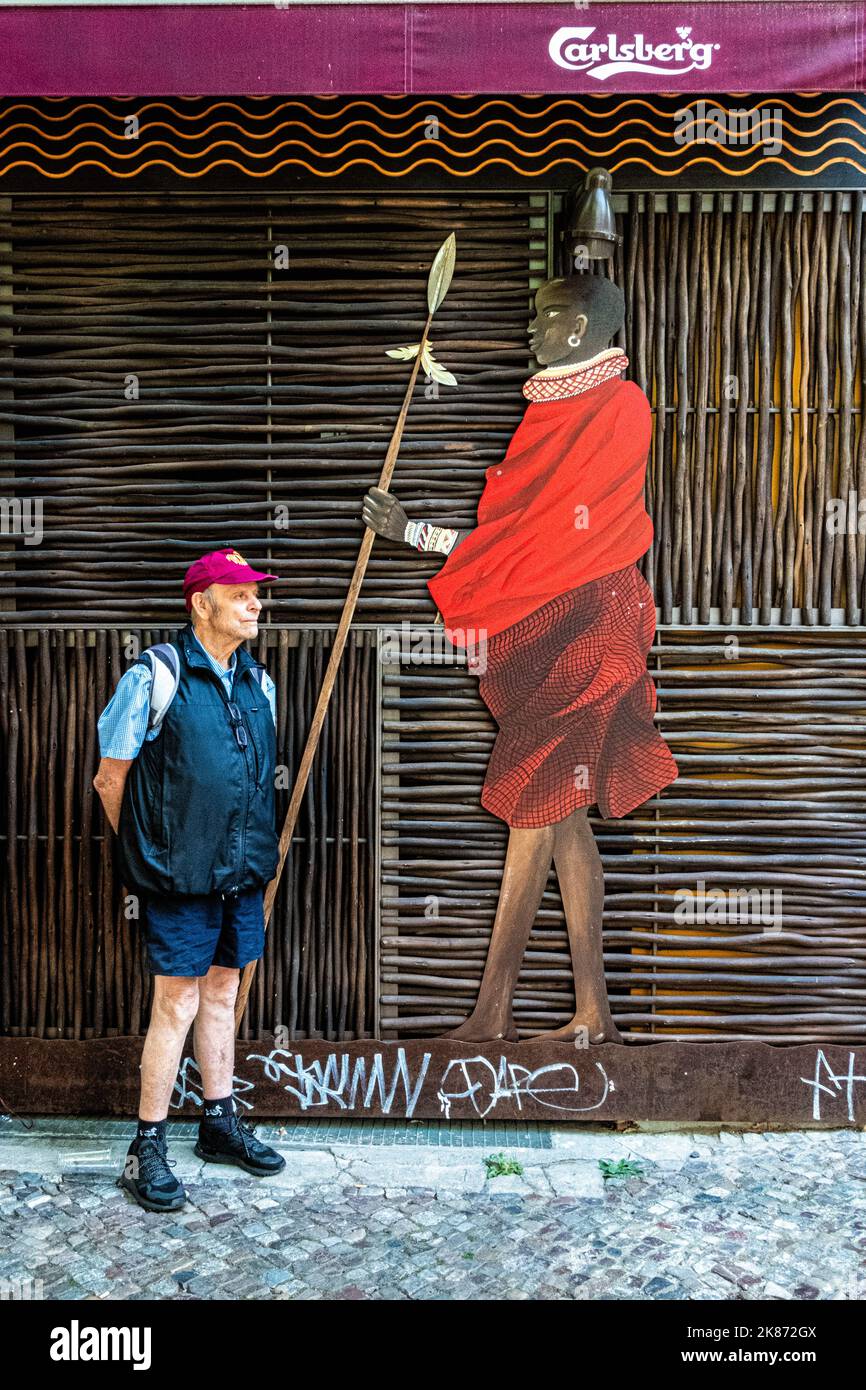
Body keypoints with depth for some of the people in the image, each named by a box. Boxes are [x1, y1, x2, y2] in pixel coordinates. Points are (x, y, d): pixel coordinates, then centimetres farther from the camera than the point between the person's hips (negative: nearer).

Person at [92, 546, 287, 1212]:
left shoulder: (259, 683, 9)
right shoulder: (153, 679, -11)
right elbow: (111, 778, -5)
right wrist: (149, 852, 2)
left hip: (243, 872, 6)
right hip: (180, 879, -6)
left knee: (222, 993, 17)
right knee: (177, 1003, 1)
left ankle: (220, 1123, 31)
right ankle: (148, 1149, 17)